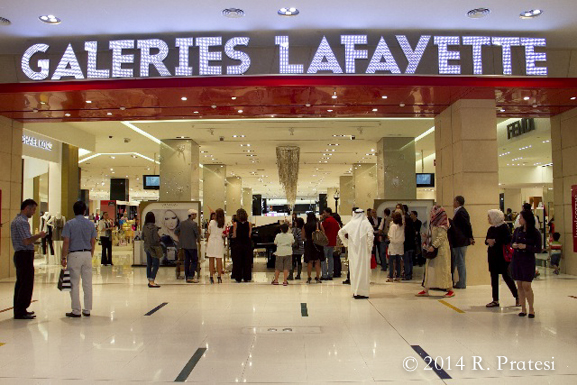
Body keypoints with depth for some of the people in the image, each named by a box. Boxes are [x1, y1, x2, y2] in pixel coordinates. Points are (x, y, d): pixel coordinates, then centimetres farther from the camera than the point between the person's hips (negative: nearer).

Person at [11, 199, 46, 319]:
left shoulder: (16, 220, 17)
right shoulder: (22, 222, -15)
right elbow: (27, 241, -21)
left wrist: (37, 236, 18)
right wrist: (39, 235, -9)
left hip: (19, 255, 11)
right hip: (25, 255, -11)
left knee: (20, 283, 15)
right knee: (26, 284, -7)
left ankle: (19, 310, 22)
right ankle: (21, 312, -3)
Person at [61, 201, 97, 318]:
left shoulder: (69, 224, -5)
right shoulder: (90, 224, 6)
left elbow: (66, 242, -8)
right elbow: (93, 242, 8)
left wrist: (64, 258, -2)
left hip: (74, 255, -3)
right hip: (87, 254, 3)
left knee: (74, 284, 1)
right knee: (88, 283, 7)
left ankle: (76, 311, 3)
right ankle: (87, 310, 12)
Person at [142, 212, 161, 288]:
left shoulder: (144, 227, 2)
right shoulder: (154, 227, -19)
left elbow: (143, 237, 11)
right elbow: (156, 238, -21)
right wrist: (160, 238, -1)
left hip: (147, 247, 7)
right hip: (154, 247, -7)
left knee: (149, 264, 13)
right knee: (156, 264, -1)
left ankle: (150, 281, 20)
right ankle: (152, 281, -6)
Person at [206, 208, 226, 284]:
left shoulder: (212, 222, -6)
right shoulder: (223, 224, -4)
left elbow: (209, 233, 5)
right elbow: (223, 235, 2)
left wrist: (207, 241, 18)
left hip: (211, 242, -1)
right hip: (220, 242, 1)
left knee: (211, 260, 5)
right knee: (219, 260, 7)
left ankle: (211, 277, 6)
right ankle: (219, 276, 8)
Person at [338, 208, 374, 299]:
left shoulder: (351, 223, 2)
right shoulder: (366, 223, -6)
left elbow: (340, 232, 1)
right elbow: (370, 235, -18)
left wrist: (346, 243, 10)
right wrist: (369, 246, -6)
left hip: (353, 250, 3)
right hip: (363, 250, -3)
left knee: (354, 269, 11)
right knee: (363, 269, 2)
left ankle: (355, 292, 17)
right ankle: (361, 292, 1)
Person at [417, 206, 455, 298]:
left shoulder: (441, 224, -13)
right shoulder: (433, 223, 13)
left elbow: (441, 236, -20)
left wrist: (433, 246, -25)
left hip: (441, 249, -9)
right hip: (433, 249, 9)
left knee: (443, 269, -3)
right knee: (429, 268, 7)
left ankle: (450, 290, 8)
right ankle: (426, 290, 10)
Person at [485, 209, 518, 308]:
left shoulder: (504, 227, -11)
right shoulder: (491, 229, 11)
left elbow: (508, 240, -19)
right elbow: (486, 240, 16)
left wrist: (495, 241, -19)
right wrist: (488, 241, -7)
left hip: (502, 256, -7)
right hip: (492, 256, 7)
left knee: (506, 276, -1)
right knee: (494, 278, 8)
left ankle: (517, 296, 17)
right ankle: (495, 300, 15)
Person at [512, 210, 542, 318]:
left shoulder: (535, 233, -7)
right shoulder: (517, 230, 7)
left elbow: (538, 249, -7)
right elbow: (512, 242, 17)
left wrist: (525, 246, -19)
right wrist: (514, 245, -5)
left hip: (528, 261, -4)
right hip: (516, 259, 4)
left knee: (526, 286, -4)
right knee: (519, 286, 6)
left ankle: (531, 308, 13)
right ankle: (523, 309, 15)